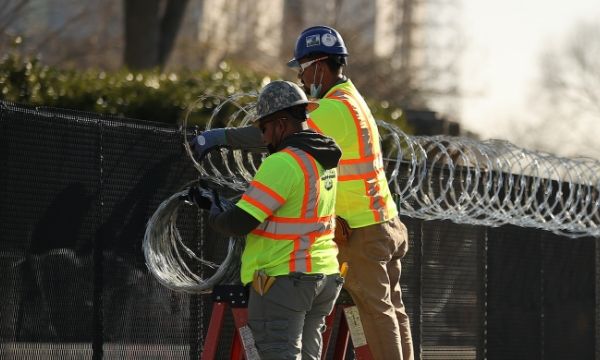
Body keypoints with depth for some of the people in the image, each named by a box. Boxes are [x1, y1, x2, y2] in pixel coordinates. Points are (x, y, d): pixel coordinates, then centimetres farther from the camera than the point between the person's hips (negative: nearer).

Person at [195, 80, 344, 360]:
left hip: (283, 277, -9)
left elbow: (239, 223, -19)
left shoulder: (283, 163, -19)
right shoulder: (324, 160, 9)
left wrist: (215, 217, 3)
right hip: (324, 274, 9)